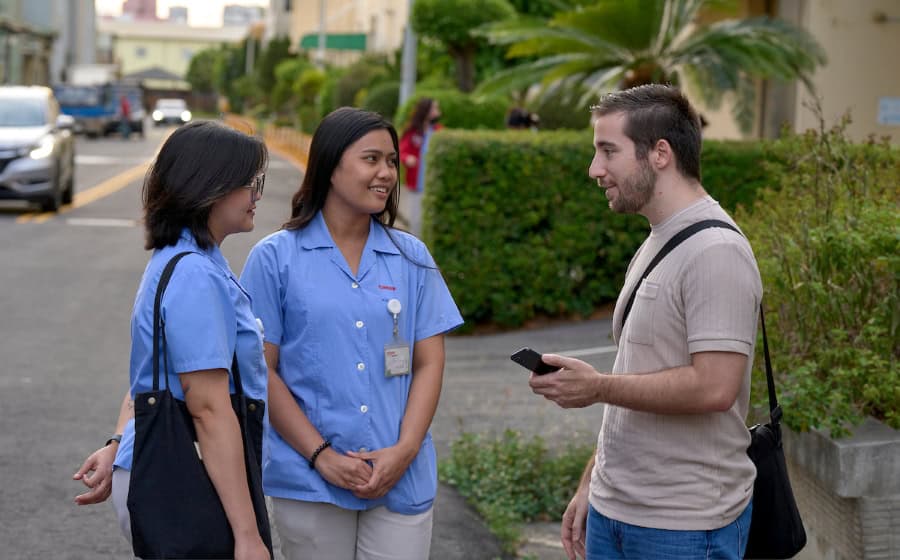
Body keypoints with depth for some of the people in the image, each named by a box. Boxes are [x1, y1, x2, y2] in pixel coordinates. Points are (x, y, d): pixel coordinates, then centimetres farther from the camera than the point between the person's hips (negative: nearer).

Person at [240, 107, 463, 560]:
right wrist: (321, 456, -10)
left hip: (401, 480, 2)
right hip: (309, 482, -2)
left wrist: (405, 450, -8)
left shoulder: (412, 258, 8)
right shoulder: (276, 258, 0)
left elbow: (429, 364, 5)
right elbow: (263, 371, -3)